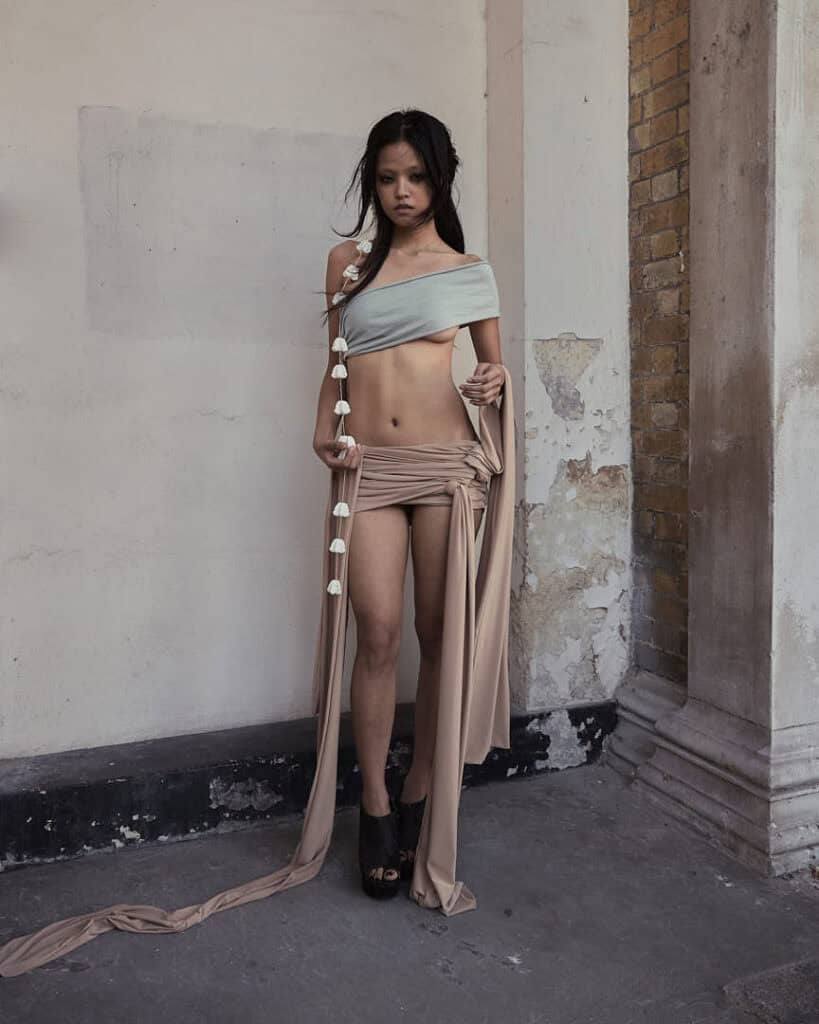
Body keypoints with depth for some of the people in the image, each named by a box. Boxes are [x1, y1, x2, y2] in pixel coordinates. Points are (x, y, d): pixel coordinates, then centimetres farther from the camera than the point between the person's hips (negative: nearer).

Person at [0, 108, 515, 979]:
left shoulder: (469, 272, 10)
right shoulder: (348, 261, 13)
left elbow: (492, 367, 17)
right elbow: (336, 360, 17)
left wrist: (497, 385, -6)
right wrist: (325, 432, 1)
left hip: (447, 465, 0)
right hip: (367, 469, 0)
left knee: (442, 635, 3)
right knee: (375, 632, -7)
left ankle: (421, 800, 20)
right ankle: (374, 811, 9)